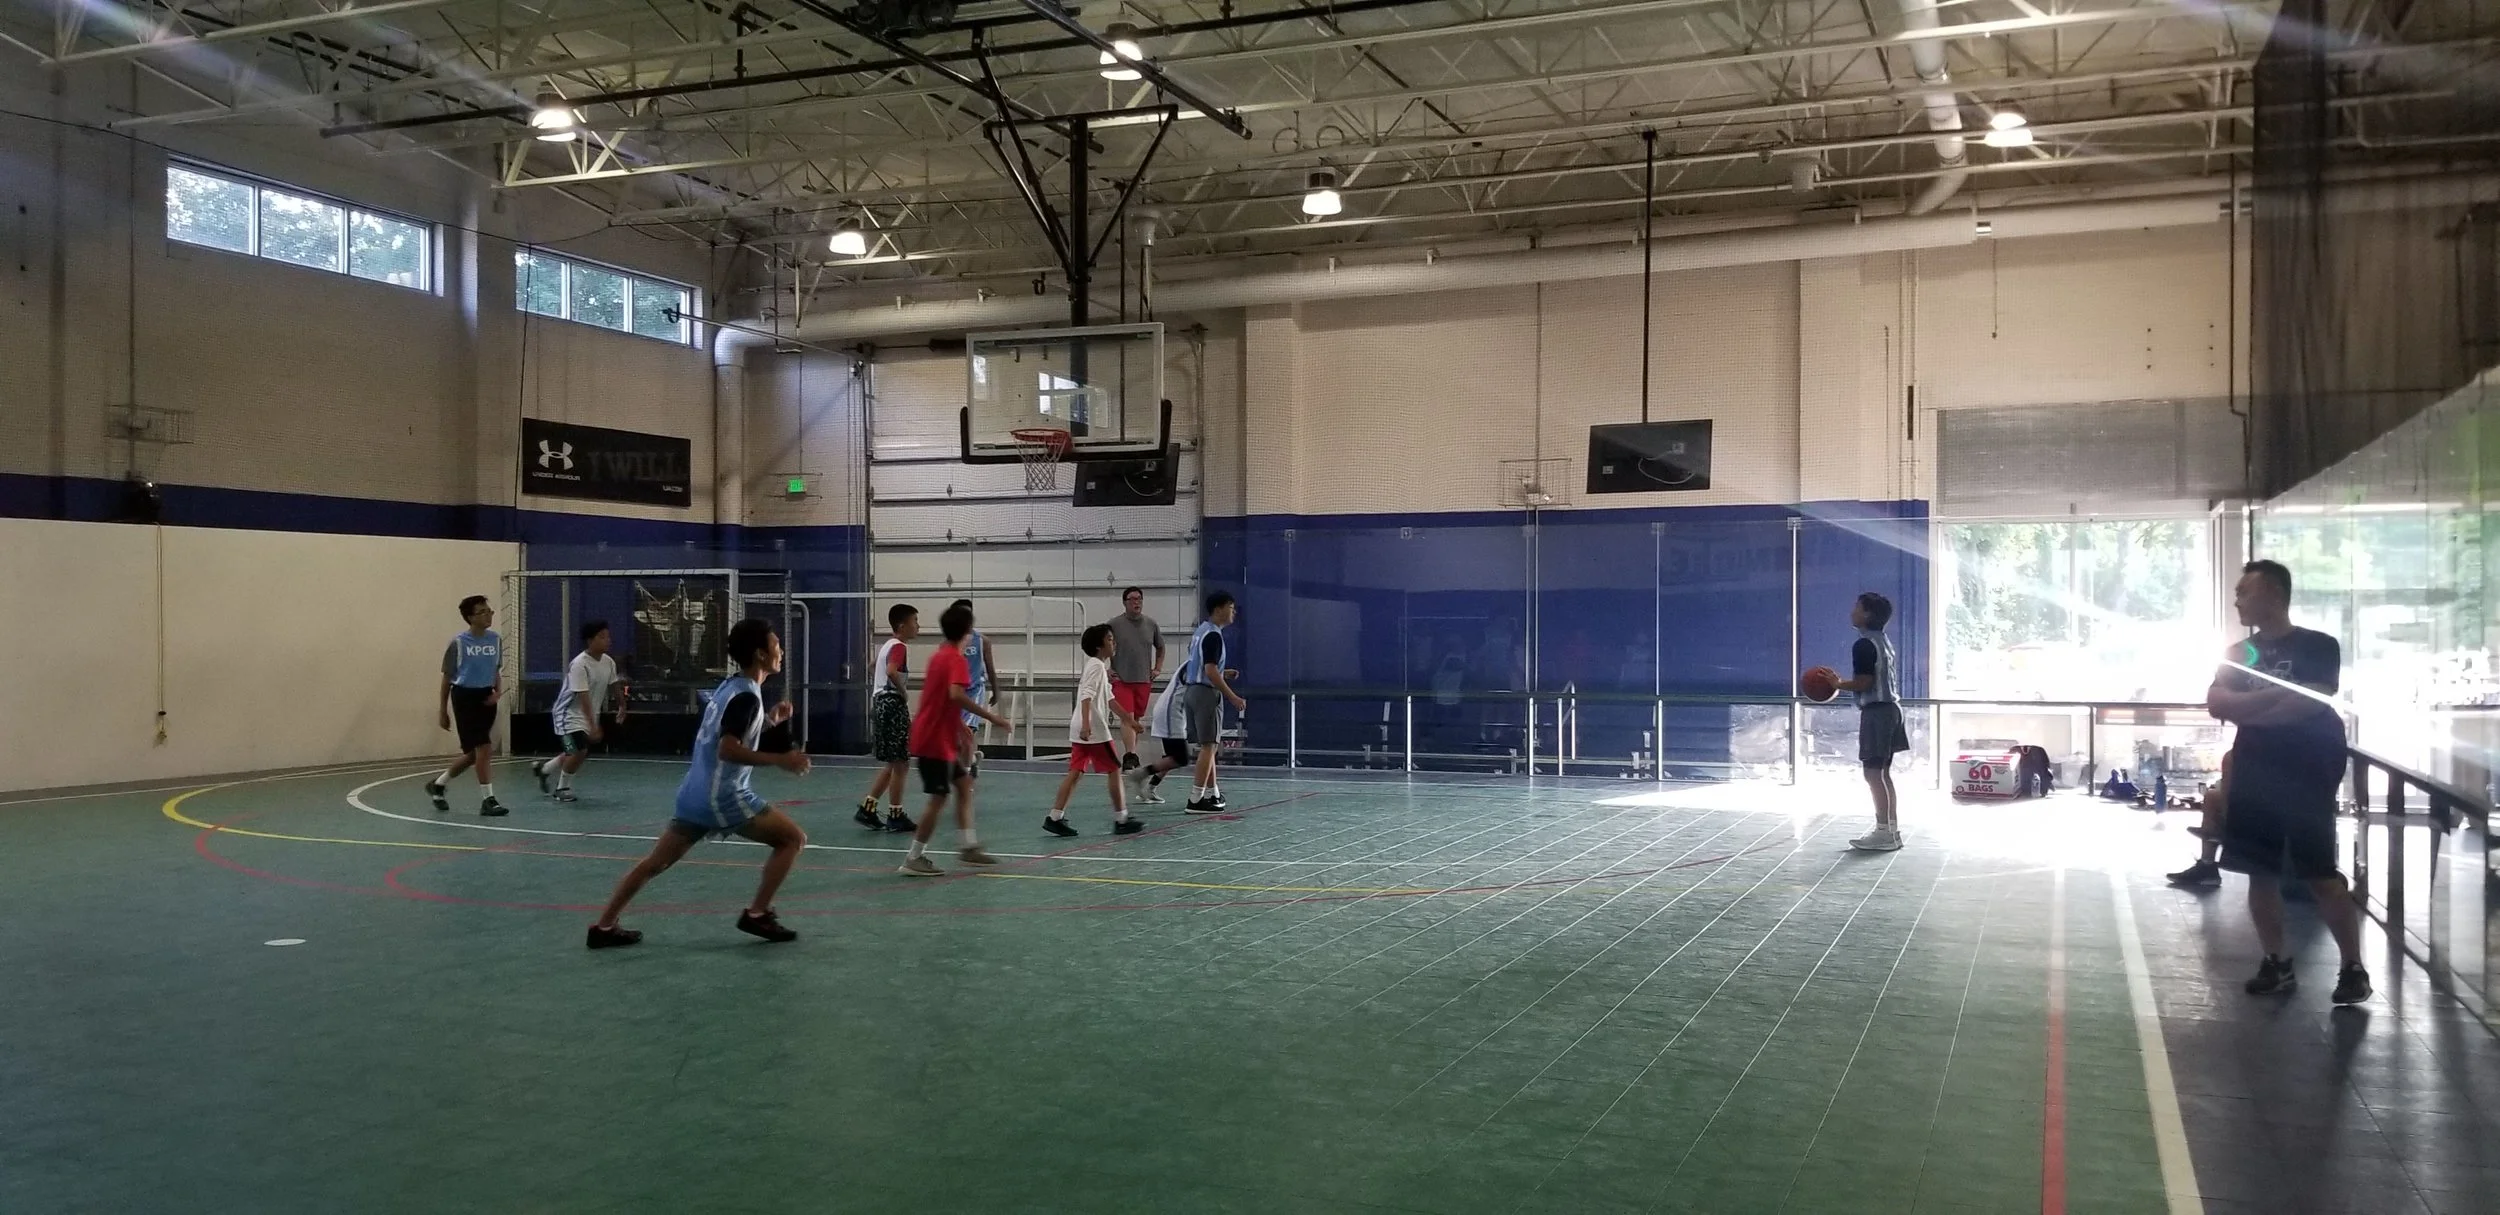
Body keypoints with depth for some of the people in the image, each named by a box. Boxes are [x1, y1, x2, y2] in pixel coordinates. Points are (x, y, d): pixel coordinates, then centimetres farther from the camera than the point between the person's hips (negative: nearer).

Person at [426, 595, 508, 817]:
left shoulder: (495, 639, 5)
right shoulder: (458, 642, -8)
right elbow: (447, 677, 0)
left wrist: (498, 692, -4)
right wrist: (443, 711, 1)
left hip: (486, 697, 6)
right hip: (465, 697, -6)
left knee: (473, 754, 11)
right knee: (483, 748, -13)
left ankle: (437, 785, 33)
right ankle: (487, 800, -7)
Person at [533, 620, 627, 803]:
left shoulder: (608, 662, -4)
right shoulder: (580, 664, -26)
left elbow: (614, 686, 16)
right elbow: (584, 697, -31)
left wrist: (621, 707, 26)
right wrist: (593, 726, -36)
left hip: (590, 715, 8)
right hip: (570, 714, -8)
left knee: (578, 754, 15)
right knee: (579, 751, -20)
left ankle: (543, 768, 43)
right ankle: (562, 788, 5)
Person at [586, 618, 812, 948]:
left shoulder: (729, 686, 14)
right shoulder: (747, 696, -14)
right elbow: (727, 749, -23)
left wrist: (768, 720, 15)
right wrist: (780, 760, -23)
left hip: (694, 794, 9)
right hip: (724, 797, -9)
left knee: (655, 863, 15)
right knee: (793, 838, 1)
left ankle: (604, 926, 17)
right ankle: (756, 914, 0)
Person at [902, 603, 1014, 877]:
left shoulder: (939, 656, 12)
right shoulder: (957, 660, -16)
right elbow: (956, 695, -33)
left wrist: (960, 724, 28)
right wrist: (992, 717, -33)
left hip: (932, 735, 10)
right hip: (936, 740, -9)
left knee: (963, 784, 15)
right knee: (939, 798, -4)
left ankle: (967, 846, 19)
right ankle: (914, 858, 1)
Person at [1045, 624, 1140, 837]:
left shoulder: (1101, 666, 20)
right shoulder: (1097, 666, -11)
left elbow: (1109, 699, 28)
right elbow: (1087, 696, -23)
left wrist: (1129, 720, 31)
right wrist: (1086, 723, -34)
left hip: (1082, 731, 9)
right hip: (1093, 730, -9)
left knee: (1075, 772, 6)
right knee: (1114, 770, 0)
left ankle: (1055, 817, 2)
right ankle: (1121, 820, 5)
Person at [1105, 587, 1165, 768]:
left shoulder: (1151, 624, 7)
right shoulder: (1115, 624, -4)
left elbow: (1160, 647, 22)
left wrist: (1158, 668, 12)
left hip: (1144, 680, 4)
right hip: (1121, 680, -4)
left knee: (1136, 719, 11)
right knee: (1127, 718, -15)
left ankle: (1131, 756, 22)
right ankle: (1129, 757, -22)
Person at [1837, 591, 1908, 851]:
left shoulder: (1863, 645, -15)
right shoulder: (1883, 641, 16)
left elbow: (1863, 683, -19)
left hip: (1876, 711, -10)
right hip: (1889, 708, 10)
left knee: (1873, 772, -7)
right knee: (1883, 772, 13)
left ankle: (1884, 832, -6)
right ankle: (1890, 829, 16)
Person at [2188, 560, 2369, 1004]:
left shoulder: (2318, 647, -5)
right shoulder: (2240, 652, 11)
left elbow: (2306, 707, -17)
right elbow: (2216, 704, -2)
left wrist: (2246, 709, -7)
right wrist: (2275, 695, -14)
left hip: (2305, 779, -5)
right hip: (2253, 779, 5)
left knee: (2320, 875, -5)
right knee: (2261, 873, 6)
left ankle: (2353, 968, 6)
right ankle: (2277, 964, 16)